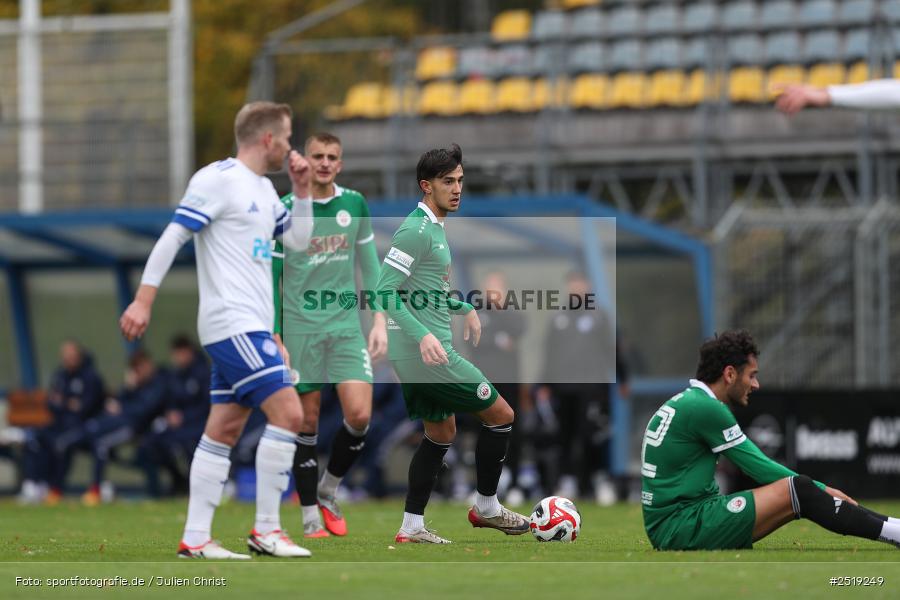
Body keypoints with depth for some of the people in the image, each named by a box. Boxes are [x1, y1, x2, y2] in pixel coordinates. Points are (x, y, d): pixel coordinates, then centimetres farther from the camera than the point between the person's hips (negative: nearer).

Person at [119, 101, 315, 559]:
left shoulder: (264, 190, 18)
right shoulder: (218, 179, -10)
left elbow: (298, 241, 26)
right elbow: (172, 237, -13)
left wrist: (302, 189, 13)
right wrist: (143, 300, -17)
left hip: (248, 327, 9)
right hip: (233, 325, -9)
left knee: (224, 430, 7)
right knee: (288, 413, -14)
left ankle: (195, 539, 7)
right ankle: (266, 530, -8)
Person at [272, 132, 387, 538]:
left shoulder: (355, 205, 4)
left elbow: (369, 264, 12)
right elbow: (271, 277, -1)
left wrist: (379, 320, 5)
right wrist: (274, 339, -5)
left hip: (346, 323, 2)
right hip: (301, 325, -2)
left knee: (359, 414, -10)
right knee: (308, 420, 0)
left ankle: (328, 490, 15)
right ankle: (311, 517, 11)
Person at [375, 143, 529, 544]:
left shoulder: (434, 227, 14)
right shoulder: (417, 230, -17)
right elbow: (385, 292, -22)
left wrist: (466, 309, 29)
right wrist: (423, 335, -30)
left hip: (418, 356, 10)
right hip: (427, 353, -10)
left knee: (441, 433, 16)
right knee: (500, 414, -1)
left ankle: (412, 527, 15)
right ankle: (486, 507, 11)